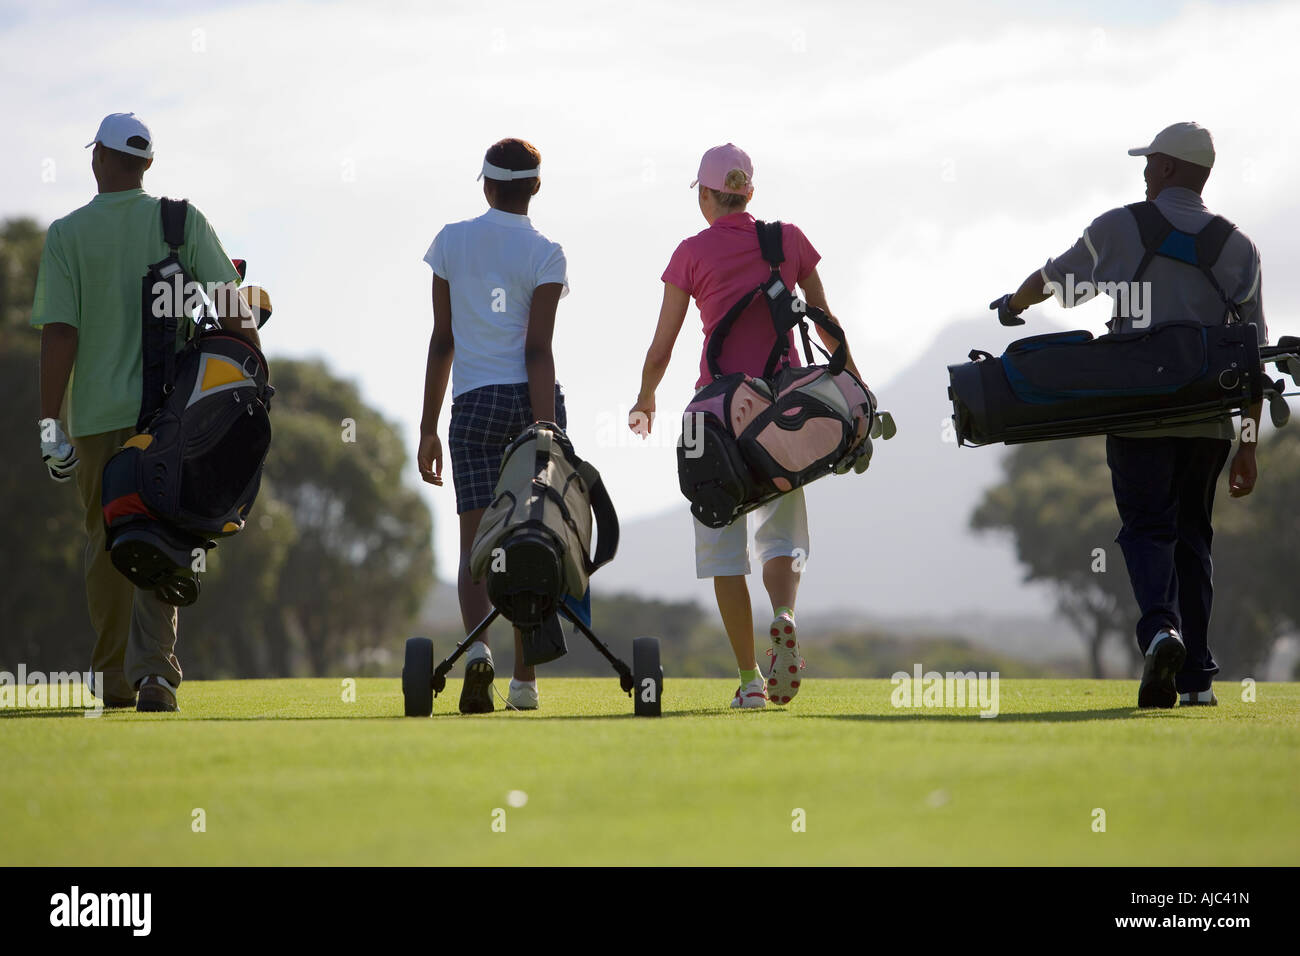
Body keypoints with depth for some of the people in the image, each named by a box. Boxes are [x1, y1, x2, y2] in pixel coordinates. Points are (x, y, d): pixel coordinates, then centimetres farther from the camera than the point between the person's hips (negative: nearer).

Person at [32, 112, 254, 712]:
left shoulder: (68, 234, -2)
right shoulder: (184, 223, 3)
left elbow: (59, 332, -8)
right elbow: (232, 311, -3)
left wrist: (51, 423, -6)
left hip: (98, 412, -1)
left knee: (106, 545, 13)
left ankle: (115, 679, 22)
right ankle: (154, 669, -15)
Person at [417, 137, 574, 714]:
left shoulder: (451, 242, 5)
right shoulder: (544, 254, -3)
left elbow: (442, 341, 6)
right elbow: (537, 351, -11)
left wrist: (429, 427, 10)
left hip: (473, 404, 1)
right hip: (531, 400, -1)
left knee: (476, 540, -2)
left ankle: (477, 644, -31)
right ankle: (525, 680, 10)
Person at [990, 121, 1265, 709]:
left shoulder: (1119, 229, 2)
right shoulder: (1239, 247, 8)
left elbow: (1051, 279, 19)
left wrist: (1011, 306, 42)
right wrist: (1248, 447, 10)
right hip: (1209, 417, 2)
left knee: (1147, 527, -2)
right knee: (1192, 536, 12)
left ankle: (1160, 628, -31)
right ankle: (1197, 676, 9)